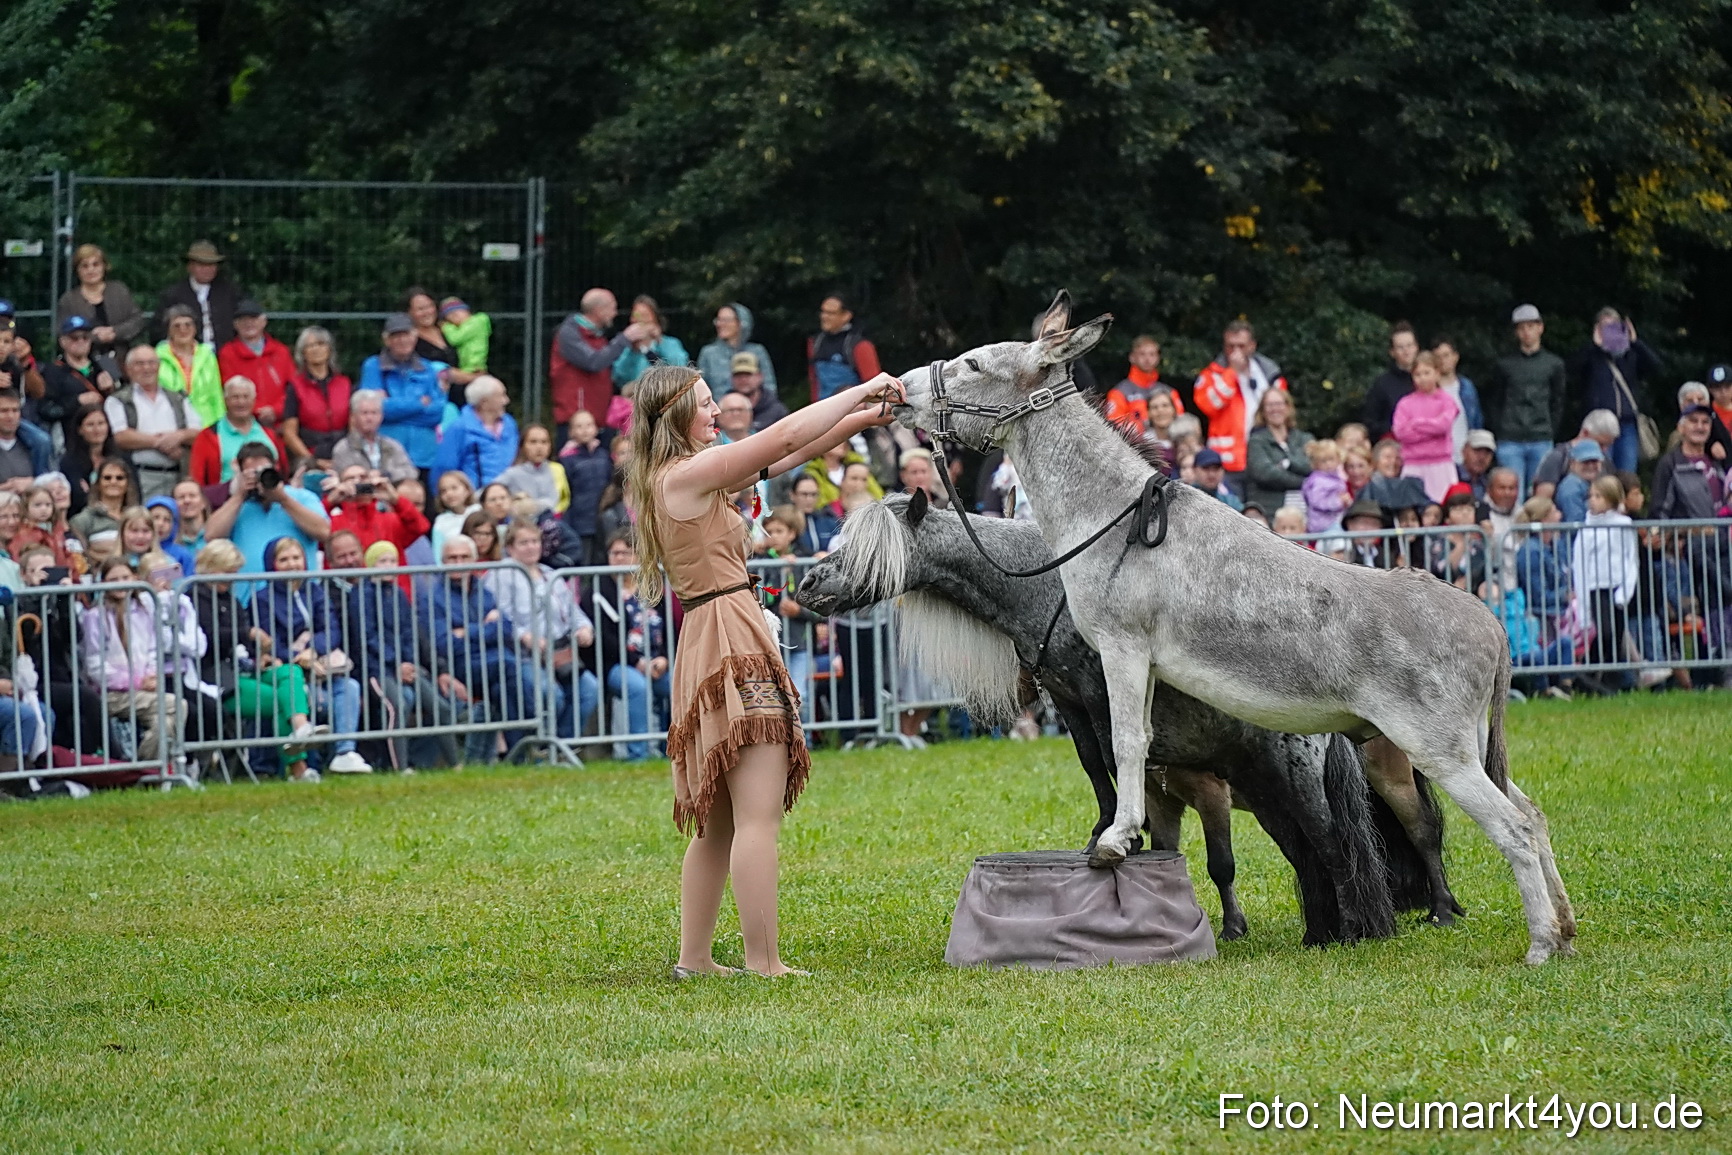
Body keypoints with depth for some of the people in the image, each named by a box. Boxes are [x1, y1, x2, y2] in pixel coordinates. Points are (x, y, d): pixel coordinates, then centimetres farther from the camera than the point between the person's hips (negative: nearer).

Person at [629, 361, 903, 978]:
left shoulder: (688, 479, 18)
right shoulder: (689, 474, -10)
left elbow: (786, 456, 20)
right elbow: (786, 437, -12)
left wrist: (858, 420, 13)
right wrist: (861, 391, -2)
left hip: (710, 644, 11)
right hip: (730, 643, -11)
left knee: (720, 822, 14)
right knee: (759, 812, -13)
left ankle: (694, 958, 17)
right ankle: (763, 962, -16)